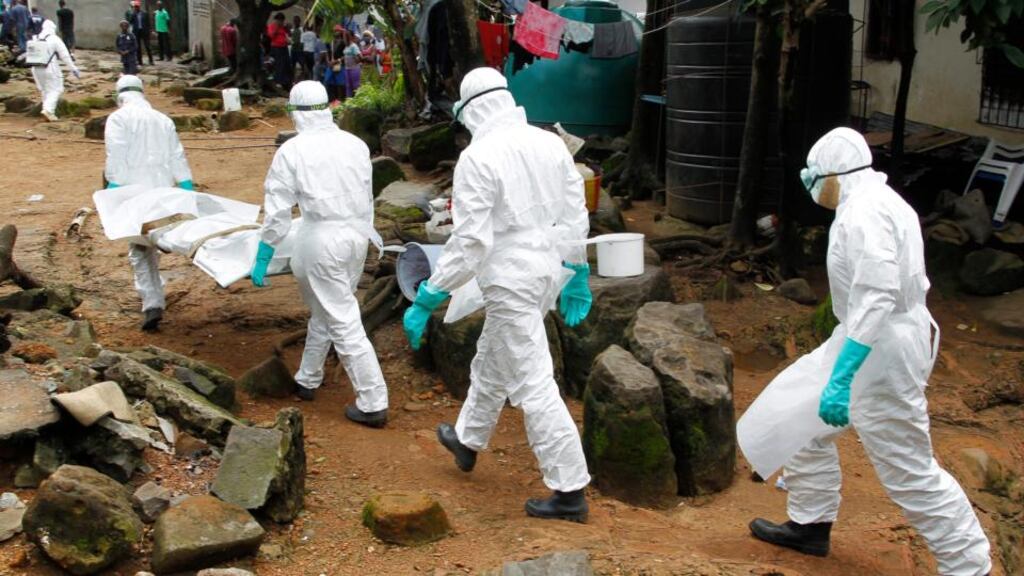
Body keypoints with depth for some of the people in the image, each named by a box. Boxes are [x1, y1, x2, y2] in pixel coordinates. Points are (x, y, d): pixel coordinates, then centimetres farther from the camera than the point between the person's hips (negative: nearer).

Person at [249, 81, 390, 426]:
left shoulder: (292, 151, -8)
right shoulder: (354, 144, 5)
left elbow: (278, 210, -7)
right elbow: (367, 197, 12)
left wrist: (262, 258, 1)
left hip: (322, 240, -6)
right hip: (358, 234, 6)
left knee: (344, 321, -2)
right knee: (325, 310, 22)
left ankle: (373, 404, -1)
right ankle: (307, 380, 37)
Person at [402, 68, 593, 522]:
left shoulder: (478, 158, -17)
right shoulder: (549, 143, 4)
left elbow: (470, 241, -20)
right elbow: (575, 217, 9)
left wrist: (426, 300, -13)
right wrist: (577, 276, 22)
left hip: (512, 282, -8)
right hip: (548, 270, 8)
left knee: (532, 384, -2)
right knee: (490, 361, 26)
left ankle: (570, 492, 3)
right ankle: (467, 441, 47)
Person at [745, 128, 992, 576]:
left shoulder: (865, 212, -22)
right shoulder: (877, 202, 11)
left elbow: (876, 298, -32)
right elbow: (896, 283, 19)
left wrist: (841, 379, -35)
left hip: (880, 349, -11)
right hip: (867, 337, 11)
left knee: (909, 472, -2)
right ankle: (810, 525, 33)